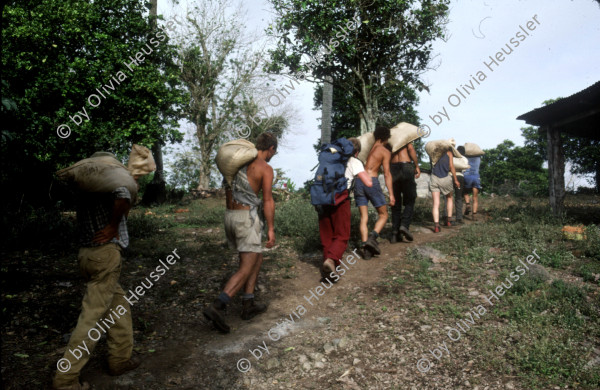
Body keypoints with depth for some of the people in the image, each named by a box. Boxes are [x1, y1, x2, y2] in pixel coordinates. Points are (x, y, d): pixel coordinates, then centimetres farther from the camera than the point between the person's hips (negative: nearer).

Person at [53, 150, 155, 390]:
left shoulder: (85, 190, 17)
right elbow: (123, 198, -27)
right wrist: (114, 225, -11)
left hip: (87, 253, 9)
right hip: (105, 254, -9)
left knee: (119, 305, 19)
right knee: (92, 316, -3)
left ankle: (120, 358, 27)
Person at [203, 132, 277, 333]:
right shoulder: (265, 168, -7)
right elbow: (268, 201, -12)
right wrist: (271, 229, -9)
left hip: (230, 216, 8)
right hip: (248, 218, -8)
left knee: (256, 259, 20)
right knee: (246, 269, -4)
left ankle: (248, 305, 19)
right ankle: (216, 307, -17)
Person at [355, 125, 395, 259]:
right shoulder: (385, 152, 4)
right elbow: (387, 174, -2)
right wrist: (391, 194, -2)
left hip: (358, 181, 5)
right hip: (372, 182, -4)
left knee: (364, 217, 6)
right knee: (383, 214, 9)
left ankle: (364, 246, -4)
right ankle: (372, 237, -14)